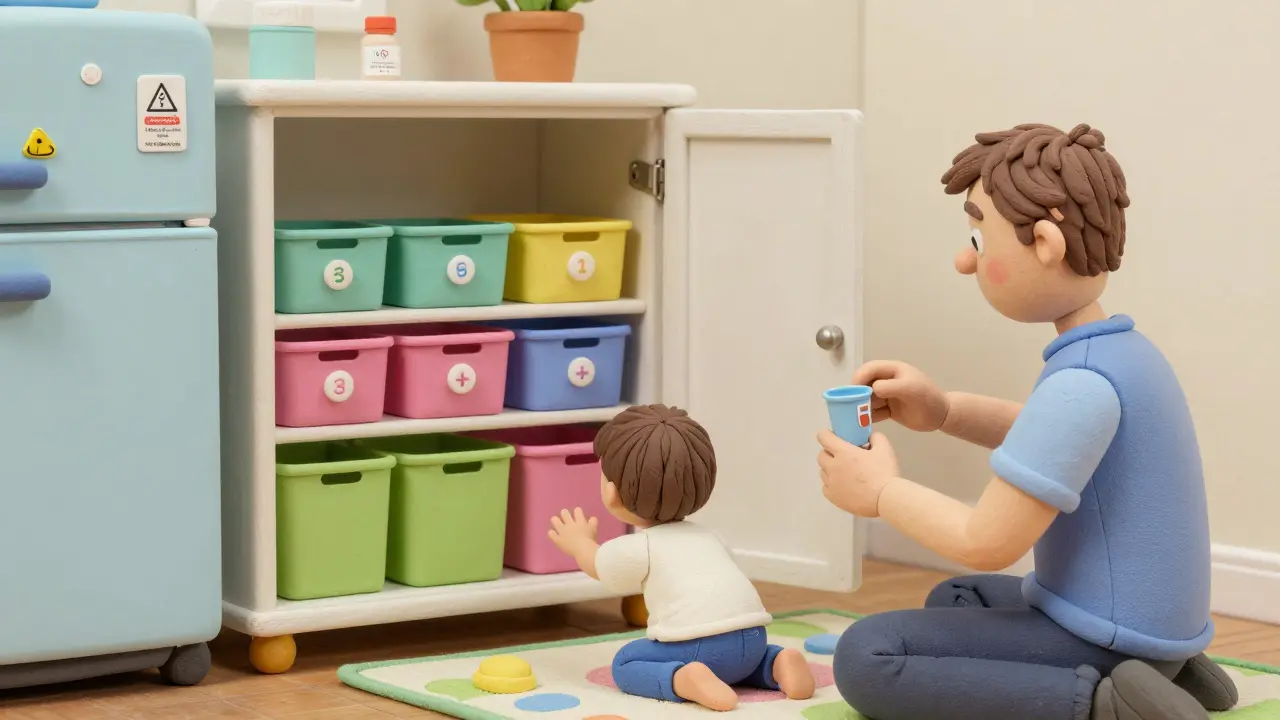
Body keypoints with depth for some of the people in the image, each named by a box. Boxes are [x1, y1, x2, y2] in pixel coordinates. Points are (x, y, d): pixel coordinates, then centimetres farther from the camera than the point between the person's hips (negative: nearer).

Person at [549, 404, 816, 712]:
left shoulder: (633, 548, 6)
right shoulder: (705, 537, 27)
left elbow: (599, 567, 26)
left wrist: (579, 543, 47)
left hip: (700, 645, -7)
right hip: (753, 638, 7)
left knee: (625, 663, 8)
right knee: (729, 659, 37)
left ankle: (685, 680, -20)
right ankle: (778, 665, 6)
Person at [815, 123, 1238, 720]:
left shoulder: (1081, 380, -25)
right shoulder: (1120, 351, 6)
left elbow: (988, 543, -23)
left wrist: (882, 491, -6)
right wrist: (942, 411, 10)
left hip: (1112, 639, -10)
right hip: (1141, 624, 10)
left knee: (866, 656, -18)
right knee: (953, 599, 35)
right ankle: (1163, 672, 14)